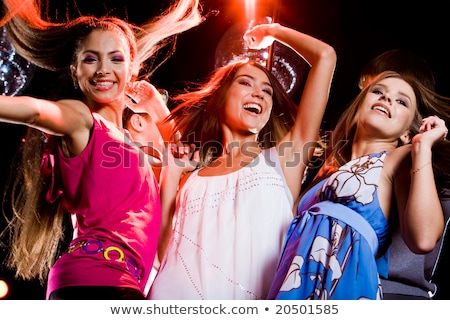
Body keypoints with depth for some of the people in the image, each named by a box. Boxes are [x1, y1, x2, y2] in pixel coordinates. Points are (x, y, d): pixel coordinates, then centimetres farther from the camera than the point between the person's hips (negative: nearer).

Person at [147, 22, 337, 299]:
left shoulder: (282, 159, 10)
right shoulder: (190, 178, 17)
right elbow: (165, 250, 10)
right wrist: (170, 175, 11)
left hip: (245, 297, -1)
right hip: (173, 295, 1)